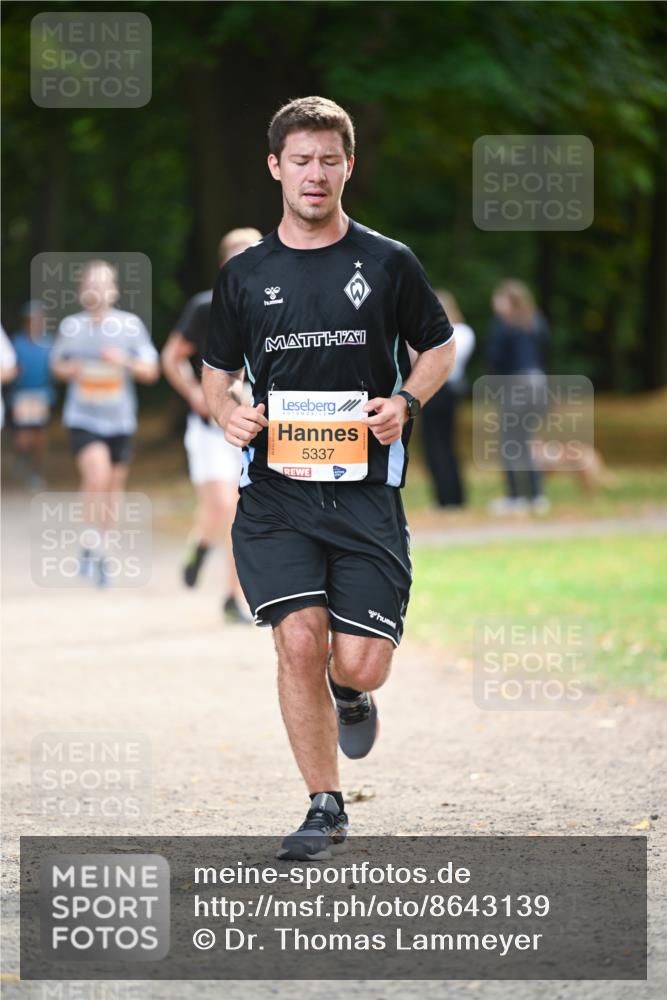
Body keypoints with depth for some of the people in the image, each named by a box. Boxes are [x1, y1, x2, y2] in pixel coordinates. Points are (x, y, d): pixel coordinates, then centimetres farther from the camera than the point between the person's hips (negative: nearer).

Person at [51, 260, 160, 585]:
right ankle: (93, 544, -9)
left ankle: (99, 555, 31)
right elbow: (57, 362, 16)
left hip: (120, 420, 2)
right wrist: (70, 370, -7)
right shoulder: (71, 326, 0)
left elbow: (151, 371, 1)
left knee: (111, 491, 11)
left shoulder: (130, 324, -2)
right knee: (97, 476, -25)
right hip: (83, 418, -2)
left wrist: (125, 361, -18)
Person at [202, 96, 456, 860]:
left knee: (360, 667, -7)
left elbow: (439, 346, 14)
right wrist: (230, 413, -5)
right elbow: (217, 371, 18)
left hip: (367, 489, -1)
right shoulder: (244, 275, 8)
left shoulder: (388, 264, 4)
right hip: (274, 492, 1)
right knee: (298, 642, -14)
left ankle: (349, 694, 33)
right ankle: (325, 809, 1)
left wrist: (405, 402, -6)